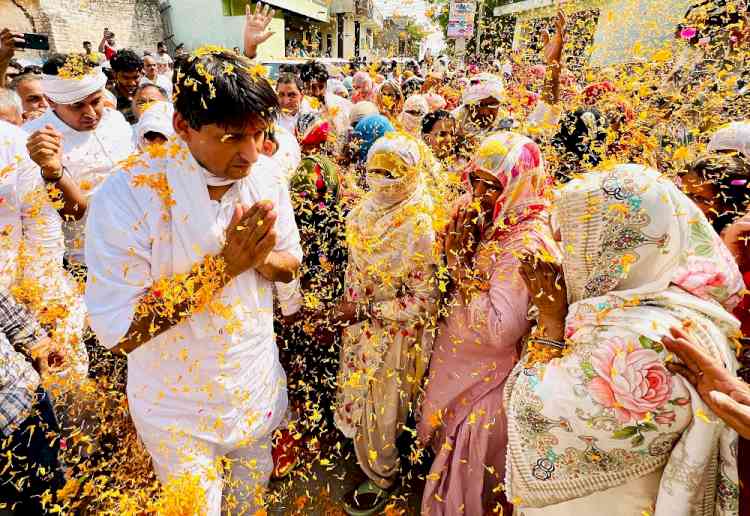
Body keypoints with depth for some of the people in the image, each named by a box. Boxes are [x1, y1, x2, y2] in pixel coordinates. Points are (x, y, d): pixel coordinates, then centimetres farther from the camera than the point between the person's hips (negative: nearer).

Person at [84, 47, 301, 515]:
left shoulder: (265, 175, -11)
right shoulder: (130, 194, -26)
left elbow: (292, 263, -1)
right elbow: (116, 331, -25)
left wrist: (260, 257, -25)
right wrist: (225, 264, -33)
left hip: (258, 387, 4)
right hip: (178, 407, -3)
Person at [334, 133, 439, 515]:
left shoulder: (420, 229, -26)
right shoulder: (368, 209, -5)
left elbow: (424, 301, -22)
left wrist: (366, 310, -21)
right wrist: (347, 306, 5)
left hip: (395, 334, -6)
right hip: (360, 325, 6)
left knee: (380, 409, 14)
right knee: (357, 397, 25)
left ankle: (383, 478, 43)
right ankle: (365, 451, 55)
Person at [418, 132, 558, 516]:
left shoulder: (526, 244, -28)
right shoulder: (497, 225, -1)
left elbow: (501, 329, -34)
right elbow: (458, 294, 8)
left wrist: (460, 265, -27)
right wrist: (457, 251, -7)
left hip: (488, 380, -9)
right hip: (464, 366, 9)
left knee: (469, 480, 15)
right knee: (454, 453, 30)